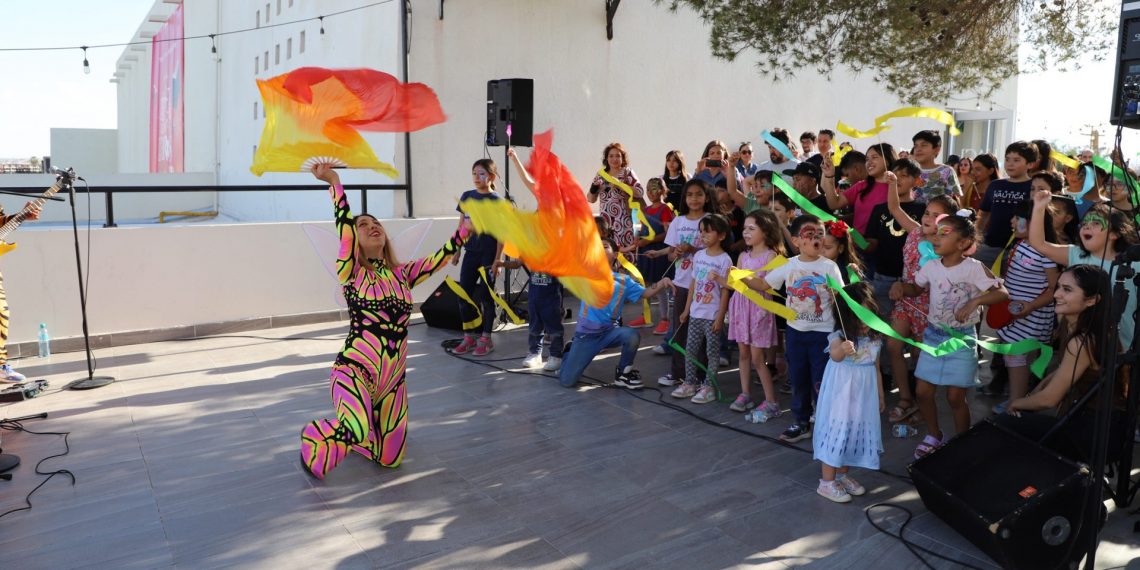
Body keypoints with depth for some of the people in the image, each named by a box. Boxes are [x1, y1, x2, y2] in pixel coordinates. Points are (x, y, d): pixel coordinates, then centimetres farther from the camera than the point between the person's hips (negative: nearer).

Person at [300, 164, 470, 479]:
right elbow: (344, 224, -17)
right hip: (354, 370, -5)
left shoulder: (402, 274, 8)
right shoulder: (351, 273, -5)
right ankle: (313, 435, 2)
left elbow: (440, 257, 4)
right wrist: (334, 182, -25)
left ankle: (342, 436, 41)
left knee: (390, 458, 10)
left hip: (392, 379, 5)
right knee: (356, 431, -35)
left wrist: (464, 230, -3)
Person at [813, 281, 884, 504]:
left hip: (863, 398, 6)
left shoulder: (875, 340, 2)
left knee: (856, 434, 14)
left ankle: (842, 475, 31)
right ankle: (826, 483, 8)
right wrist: (842, 350, -64)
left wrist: (880, 396, 19)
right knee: (837, 433, -3)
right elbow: (834, 355, -41)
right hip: (841, 396, -6)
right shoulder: (839, 337, -18)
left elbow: (876, 369, 13)